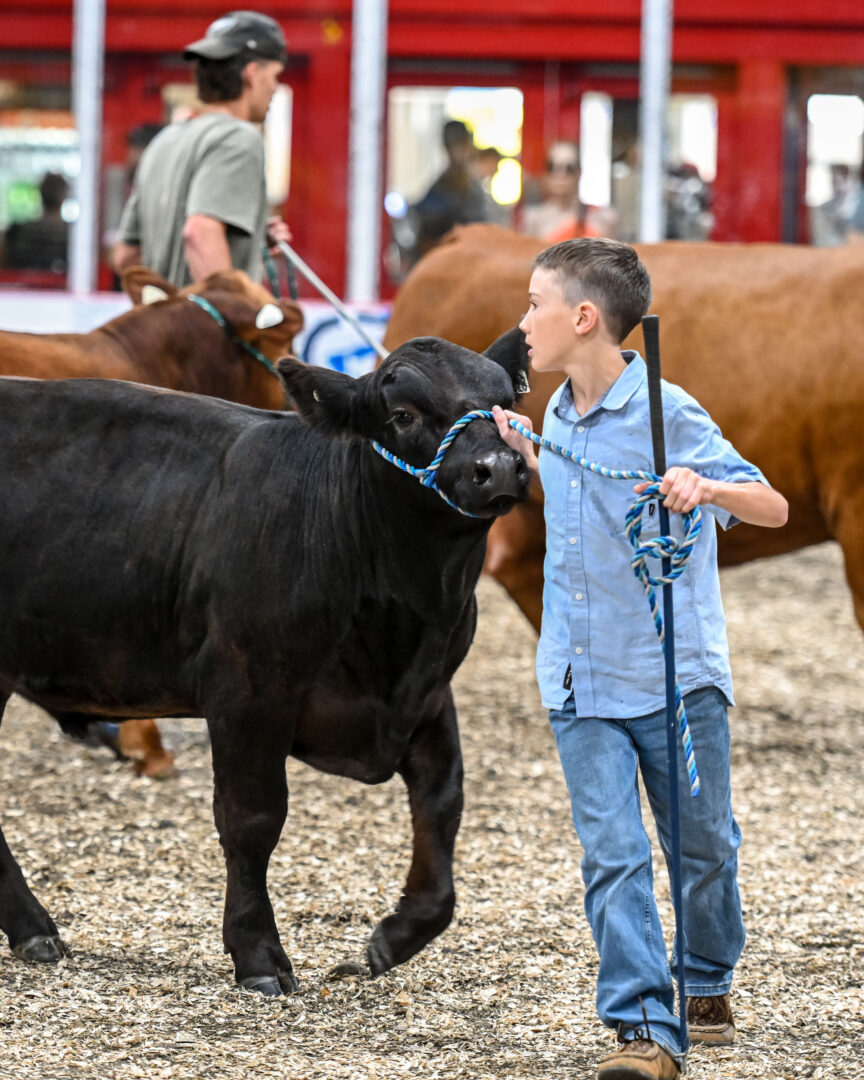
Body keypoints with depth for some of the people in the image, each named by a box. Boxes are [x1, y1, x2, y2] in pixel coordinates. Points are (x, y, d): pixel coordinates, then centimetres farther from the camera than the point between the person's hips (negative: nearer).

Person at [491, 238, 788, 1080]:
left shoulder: (667, 413, -14)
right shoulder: (563, 413, 7)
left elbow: (773, 508, -15)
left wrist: (706, 487, -33)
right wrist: (522, 451, 19)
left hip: (675, 676, -4)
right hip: (581, 685, 4)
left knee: (702, 847, 12)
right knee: (612, 856, -7)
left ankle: (706, 983, 36)